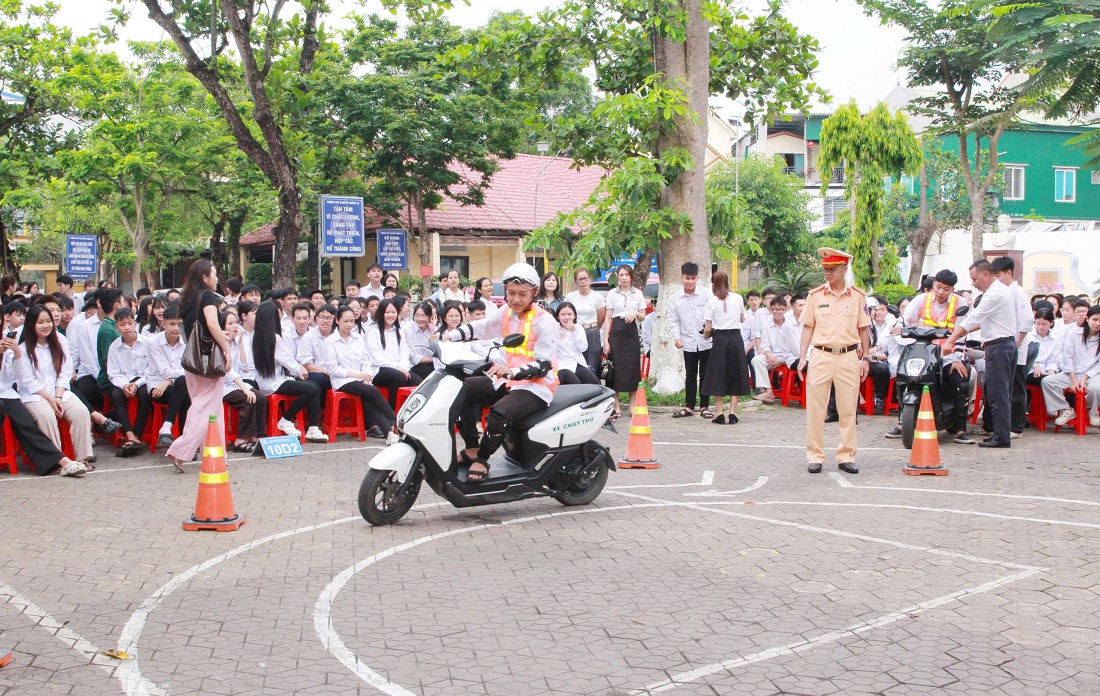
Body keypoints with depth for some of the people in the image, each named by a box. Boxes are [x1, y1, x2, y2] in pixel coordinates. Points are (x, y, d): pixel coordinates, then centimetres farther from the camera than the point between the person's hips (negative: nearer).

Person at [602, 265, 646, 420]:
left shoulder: (638, 294, 9)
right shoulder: (612, 293, 5)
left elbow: (643, 317, 13)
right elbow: (607, 318, 3)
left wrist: (636, 313, -10)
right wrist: (605, 340, -5)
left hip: (631, 333, 1)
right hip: (616, 332, -1)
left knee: (632, 368, 2)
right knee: (616, 368, -3)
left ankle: (632, 406, 11)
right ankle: (616, 407, 2)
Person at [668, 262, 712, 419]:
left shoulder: (705, 295, -3)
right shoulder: (676, 298, 2)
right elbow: (673, 321, 5)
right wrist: (677, 337, -9)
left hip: (706, 342, -1)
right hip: (688, 343, 1)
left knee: (705, 375, 7)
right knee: (690, 375, 9)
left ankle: (705, 406, 16)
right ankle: (689, 406, 17)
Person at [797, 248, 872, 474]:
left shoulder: (858, 296, 5)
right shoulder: (815, 295, 5)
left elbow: (864, 329, 10)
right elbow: (808, 327, 6)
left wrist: (865, 358, 5)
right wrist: (802, 357, -1)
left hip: (849, 357, 0)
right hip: (821, 356, 0)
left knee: (848, 411, 5)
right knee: (815, 410, 0)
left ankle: (846, 456, 13)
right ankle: (815, 457, 8)